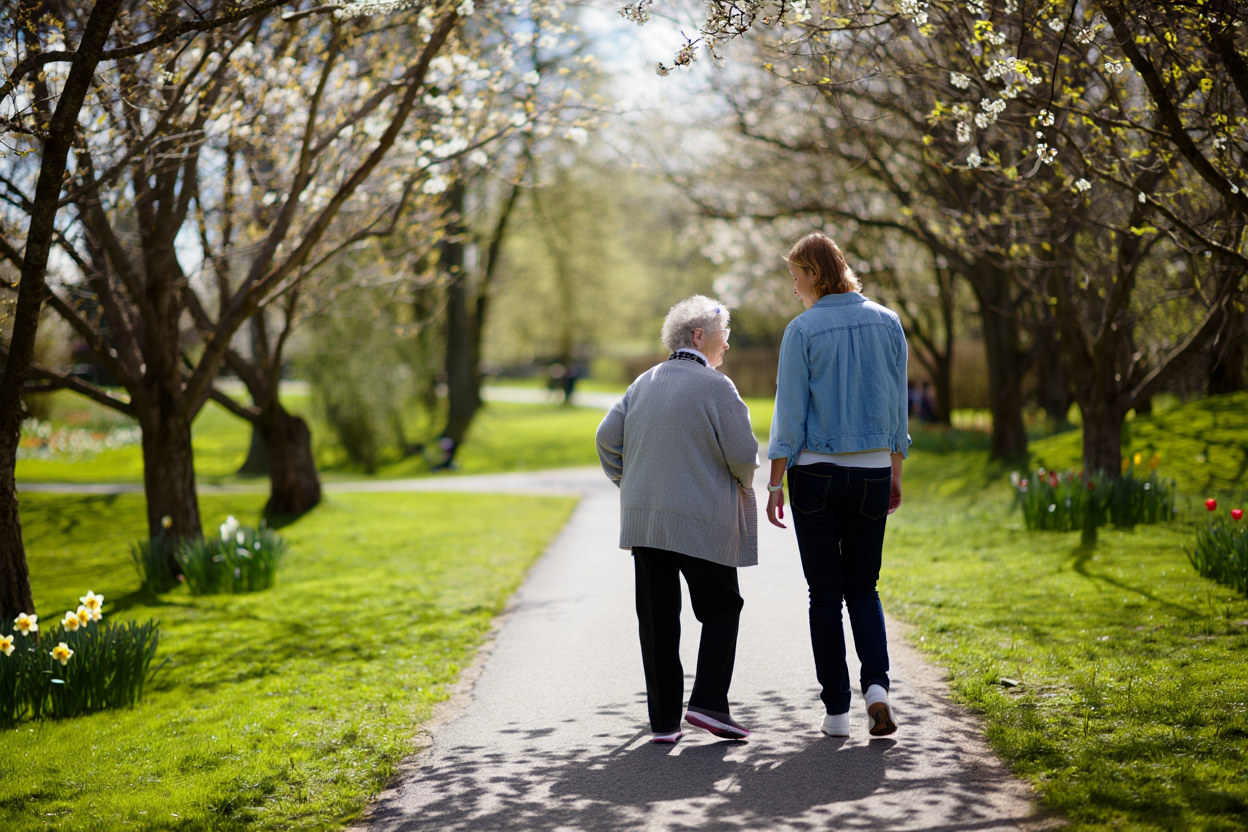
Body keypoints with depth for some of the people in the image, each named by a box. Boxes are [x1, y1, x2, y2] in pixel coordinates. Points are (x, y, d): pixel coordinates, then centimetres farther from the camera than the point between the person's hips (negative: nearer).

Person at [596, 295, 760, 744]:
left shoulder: (644, 383, 10)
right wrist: (742, 482, 9)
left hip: (643, 519, 5)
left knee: (657, 618, 8)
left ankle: (663, 720, 10)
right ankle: (708, 702, -2)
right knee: (721, 609, 10)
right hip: (700, 522, -5)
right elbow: (743, 452, -12)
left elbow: (608, 436, 9)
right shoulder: (716, 387, -9)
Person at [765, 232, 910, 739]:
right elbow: (898, 404, 7)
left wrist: (775, 483, -3)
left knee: (826, 593, 7)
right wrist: (895, 473, 16)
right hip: (872, 470, 3)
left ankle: (836, 711, 9)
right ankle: (876, 686, -8)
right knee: (863, 587, 14)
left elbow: (790, 412, -9)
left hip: (816, 471, -3)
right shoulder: (887, 323, 3)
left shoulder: (802, 330, -8)